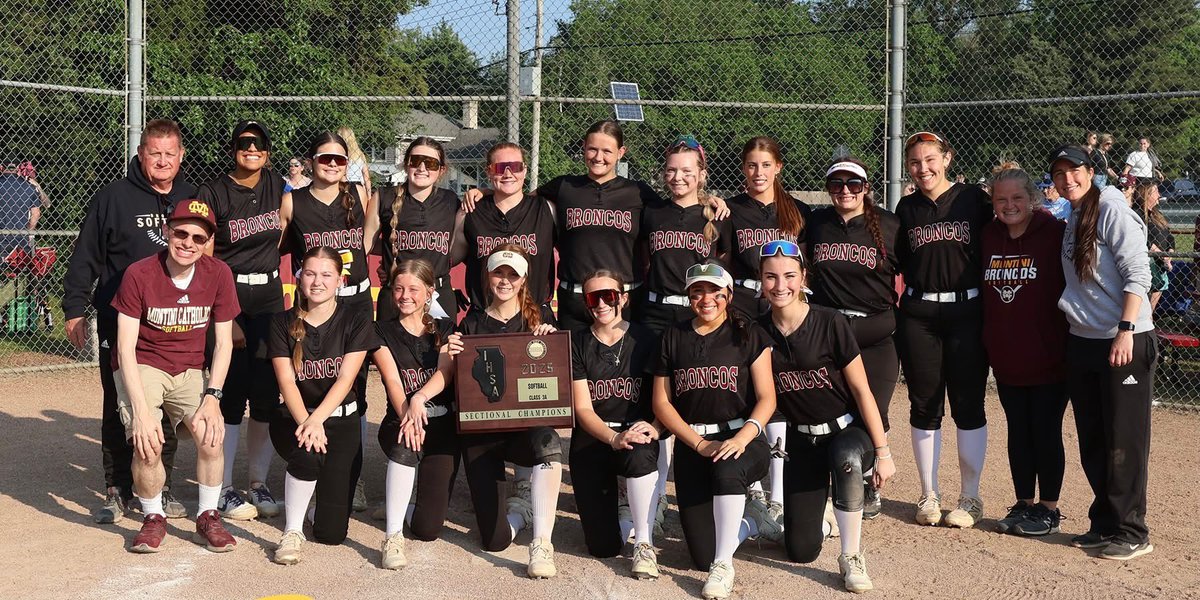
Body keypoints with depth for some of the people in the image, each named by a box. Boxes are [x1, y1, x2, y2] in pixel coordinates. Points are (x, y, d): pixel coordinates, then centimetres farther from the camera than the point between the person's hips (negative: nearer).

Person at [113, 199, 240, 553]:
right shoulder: (139, 274, -17)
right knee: (148, 444, -25)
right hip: (141, 367, -2)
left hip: (189, 371, 2)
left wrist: (212, 396, -15)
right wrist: (141, 410, -26)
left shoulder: (218, 275, -9)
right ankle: (154, 518, 3)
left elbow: (223, 342, -3)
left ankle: (207, 518, 1)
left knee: (211, 435, -22)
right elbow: (126, 348, -17)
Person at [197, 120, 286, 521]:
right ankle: (224, 489, 5)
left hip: (269, 296, 5)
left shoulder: (277, 188, 8)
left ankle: (258, 484, 18)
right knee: (231, 392, -5)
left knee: (268, 393, 6)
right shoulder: (213, 194, -5)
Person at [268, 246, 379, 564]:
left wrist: (317, 419, -27)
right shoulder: (283, 323, 1)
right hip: (294, 417, 0)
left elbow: (346, 378, -12)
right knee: (308, 455, -38)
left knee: (331, 532, -7)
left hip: (340, 421, 0)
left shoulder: (356, 321, -2)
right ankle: (292, 532, -14)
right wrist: (305, 423, -26)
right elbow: (286, 381, -9)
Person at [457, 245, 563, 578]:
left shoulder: (540, 316, 8)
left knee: (548, 441, -42)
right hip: (481, 430, 1)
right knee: (495, 539, -11)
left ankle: (542, 544, -32)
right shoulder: (472, 323, 8)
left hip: (528, 425, 0)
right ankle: (522, 509, 26)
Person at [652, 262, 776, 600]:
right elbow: (661, 402, 6)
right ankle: (751, 525, 26)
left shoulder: (748, 335, 3)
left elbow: (766, 398, -3)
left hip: (741, 440, -2)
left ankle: (724, 566, -25)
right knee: (702, 556, -8)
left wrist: (743, 437, -21)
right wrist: (699, 443, -7)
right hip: (692, 444, 2)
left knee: (727, 468, -41)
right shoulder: (673, 338, 9)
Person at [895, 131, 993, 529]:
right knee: (924, 405, 6)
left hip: (967, 312, -2)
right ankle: (929, 496, 17)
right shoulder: (906, 208, 10)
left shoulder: (973, 199, 1)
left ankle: (970, 498, 13)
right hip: (918, 316, 2)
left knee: (968, 404, 1)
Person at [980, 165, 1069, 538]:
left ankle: (1049, 509, 17)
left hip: (1048, 359, -5)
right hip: (1006, 359, 5)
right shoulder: (988, 237, 6)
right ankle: (1023, 504, 25)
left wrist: (1067, 345, -15)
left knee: (1046, 433, 5)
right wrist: (986, 342, 8)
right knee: (1018, 432, 13)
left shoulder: (1055, 234, -10)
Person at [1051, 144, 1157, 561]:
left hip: (1125, 342, -8)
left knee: (1124, 440, -2)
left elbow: (1137, 275, -16)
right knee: (1092, 441, 13)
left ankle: (1132, 534, 7)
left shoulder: (1111, 210, -10)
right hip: (1081, 342, 8)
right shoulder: (1071, 221, 14)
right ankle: (1104, 525, 25)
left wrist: (1125, 331, -23)